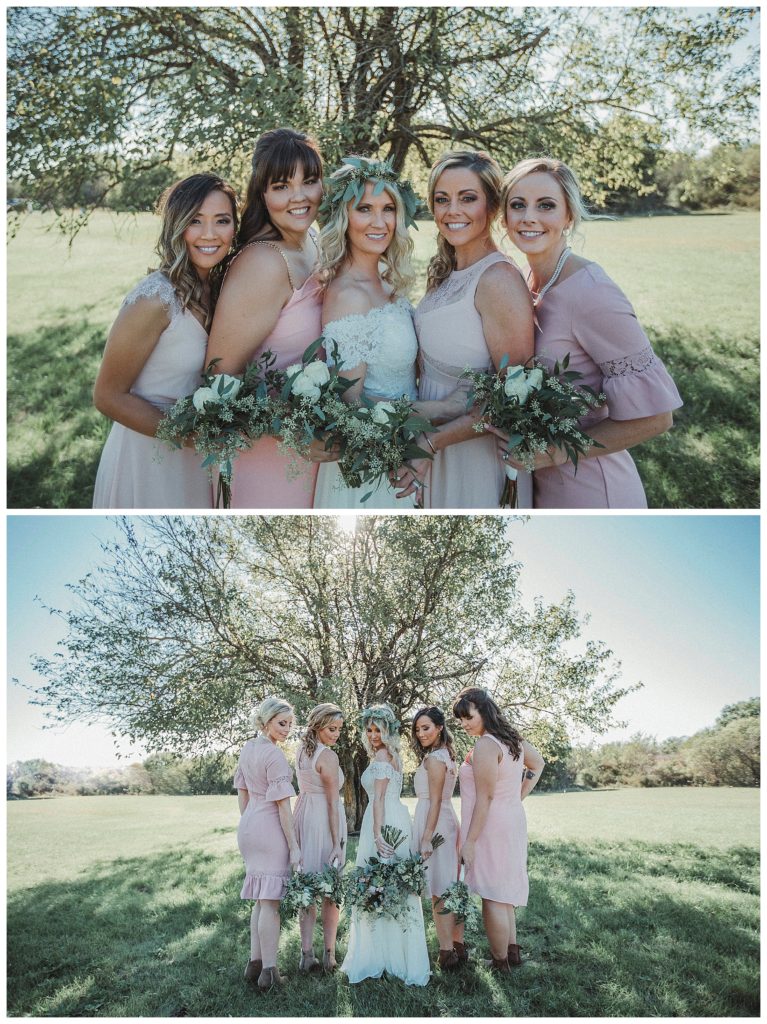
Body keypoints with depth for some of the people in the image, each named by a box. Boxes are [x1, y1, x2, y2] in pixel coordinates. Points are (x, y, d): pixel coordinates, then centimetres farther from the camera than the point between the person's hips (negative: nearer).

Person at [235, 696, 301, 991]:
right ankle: (268, 972, 4)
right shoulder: (275, 756, -17)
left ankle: (255, 963, 22)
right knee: (271, 902, -1)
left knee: (261, 900, 17)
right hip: (271, 829, -8)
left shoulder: (247, 748, 8)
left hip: (248, 827, 8)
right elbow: (283, 806, -17)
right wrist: (294, 846, -13)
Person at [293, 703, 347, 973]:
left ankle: (307, 954, 13)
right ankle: (329, 955, 11)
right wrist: (337, 842, -15)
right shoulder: (328, 756, -16)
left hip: (303, 817, 7)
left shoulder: (302, 752, 9)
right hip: (325, 821, -7)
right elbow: (332, 802, -17)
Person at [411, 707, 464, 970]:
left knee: (438, 891, -3)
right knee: (451, 888, 13)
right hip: (449, 823, 9)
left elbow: (435, 800, -17)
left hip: (434, 824, -9)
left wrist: (427, 837, -18)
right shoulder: (447, 756, 13)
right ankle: (458, 946, 19)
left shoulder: (433, 758, -14)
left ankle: (447, 951, 2)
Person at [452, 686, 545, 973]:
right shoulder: (512, 739, 6)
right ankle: (513, 951, 28)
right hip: (513, 819, 9)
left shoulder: (485, 746, -22)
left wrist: (470, 841, -17)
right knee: (504, 890, 20)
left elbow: (484, 798, -22)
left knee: (492, 895, 2)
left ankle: (501, 962, 10)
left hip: (491, 827, -9)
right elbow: (537, 765, 23)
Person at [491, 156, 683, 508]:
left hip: (588, 489, -7)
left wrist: (554, 452, -23)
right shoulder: (529, 282, 0)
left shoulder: (590, 291, -21)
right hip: (538, 480, 7)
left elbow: (654, 415, -20)